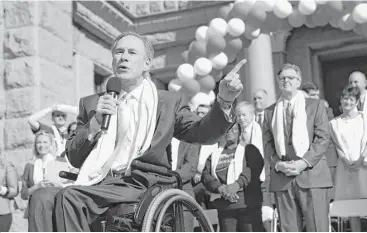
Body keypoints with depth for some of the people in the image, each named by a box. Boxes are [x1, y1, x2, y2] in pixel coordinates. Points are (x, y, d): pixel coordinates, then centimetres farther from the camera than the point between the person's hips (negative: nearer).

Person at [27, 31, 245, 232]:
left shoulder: (168, 101, 15)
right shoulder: (91, 103, 20)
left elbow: (202, 132, 1)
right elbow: (74, 159, 14)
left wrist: (223, 101, -17)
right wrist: (94, 122, -3)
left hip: (140, 185, -3)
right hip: (98, 185, 4)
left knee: (70, 196, -27)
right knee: (42, 197, -24)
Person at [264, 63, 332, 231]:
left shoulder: (315, 105, 10)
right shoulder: (270, 111, 17)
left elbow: (323, 138, 1)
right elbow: (268, 143, 13)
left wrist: (304, 163, -11)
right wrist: (278, 164, -6)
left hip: (311, 173, -2)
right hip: (281, 177, 2)